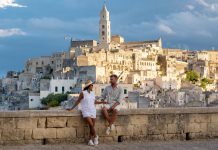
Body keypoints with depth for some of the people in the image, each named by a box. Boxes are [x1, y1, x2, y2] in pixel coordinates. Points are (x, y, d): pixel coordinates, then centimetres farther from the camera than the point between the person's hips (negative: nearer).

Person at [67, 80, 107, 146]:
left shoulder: (92, 93, 10)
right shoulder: (83, 93, -6)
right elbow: (78, 101, 1)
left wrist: (101, 102, 13)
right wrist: (71, 108, 2)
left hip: (92, 111, 5)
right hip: (86, 111, -5)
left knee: (92, 126, 0)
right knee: (91, 125, -17)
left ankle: (90, 140, 6)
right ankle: (95, 136, 1)